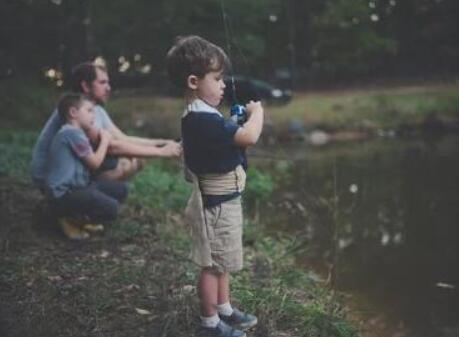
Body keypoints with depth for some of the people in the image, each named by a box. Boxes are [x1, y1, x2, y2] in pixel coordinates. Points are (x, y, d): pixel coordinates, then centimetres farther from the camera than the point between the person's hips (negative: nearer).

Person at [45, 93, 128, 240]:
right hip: (64, 193, -11)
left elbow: (91, 160, 14)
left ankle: (81, 217, 14)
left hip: (77, 185, 11)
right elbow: (95, 162, -13)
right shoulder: (73, 133, -17)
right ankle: (70, 219, -3)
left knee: (120, 189, 10)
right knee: (111, 208, -25)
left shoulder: (74, 133, 17)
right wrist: (105, 141, 1)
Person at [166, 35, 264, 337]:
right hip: (216, 205, -10)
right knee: (212, 265, 4)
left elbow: (231, 137, 16)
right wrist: (257, 111, -15)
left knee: (222, 262, 22)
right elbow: (250, 136, -32)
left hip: (223, 200, 10)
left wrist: (241, 119, 2)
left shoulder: (201, 117, 7)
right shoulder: (204, 120, -27)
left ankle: (225, 309, 38)